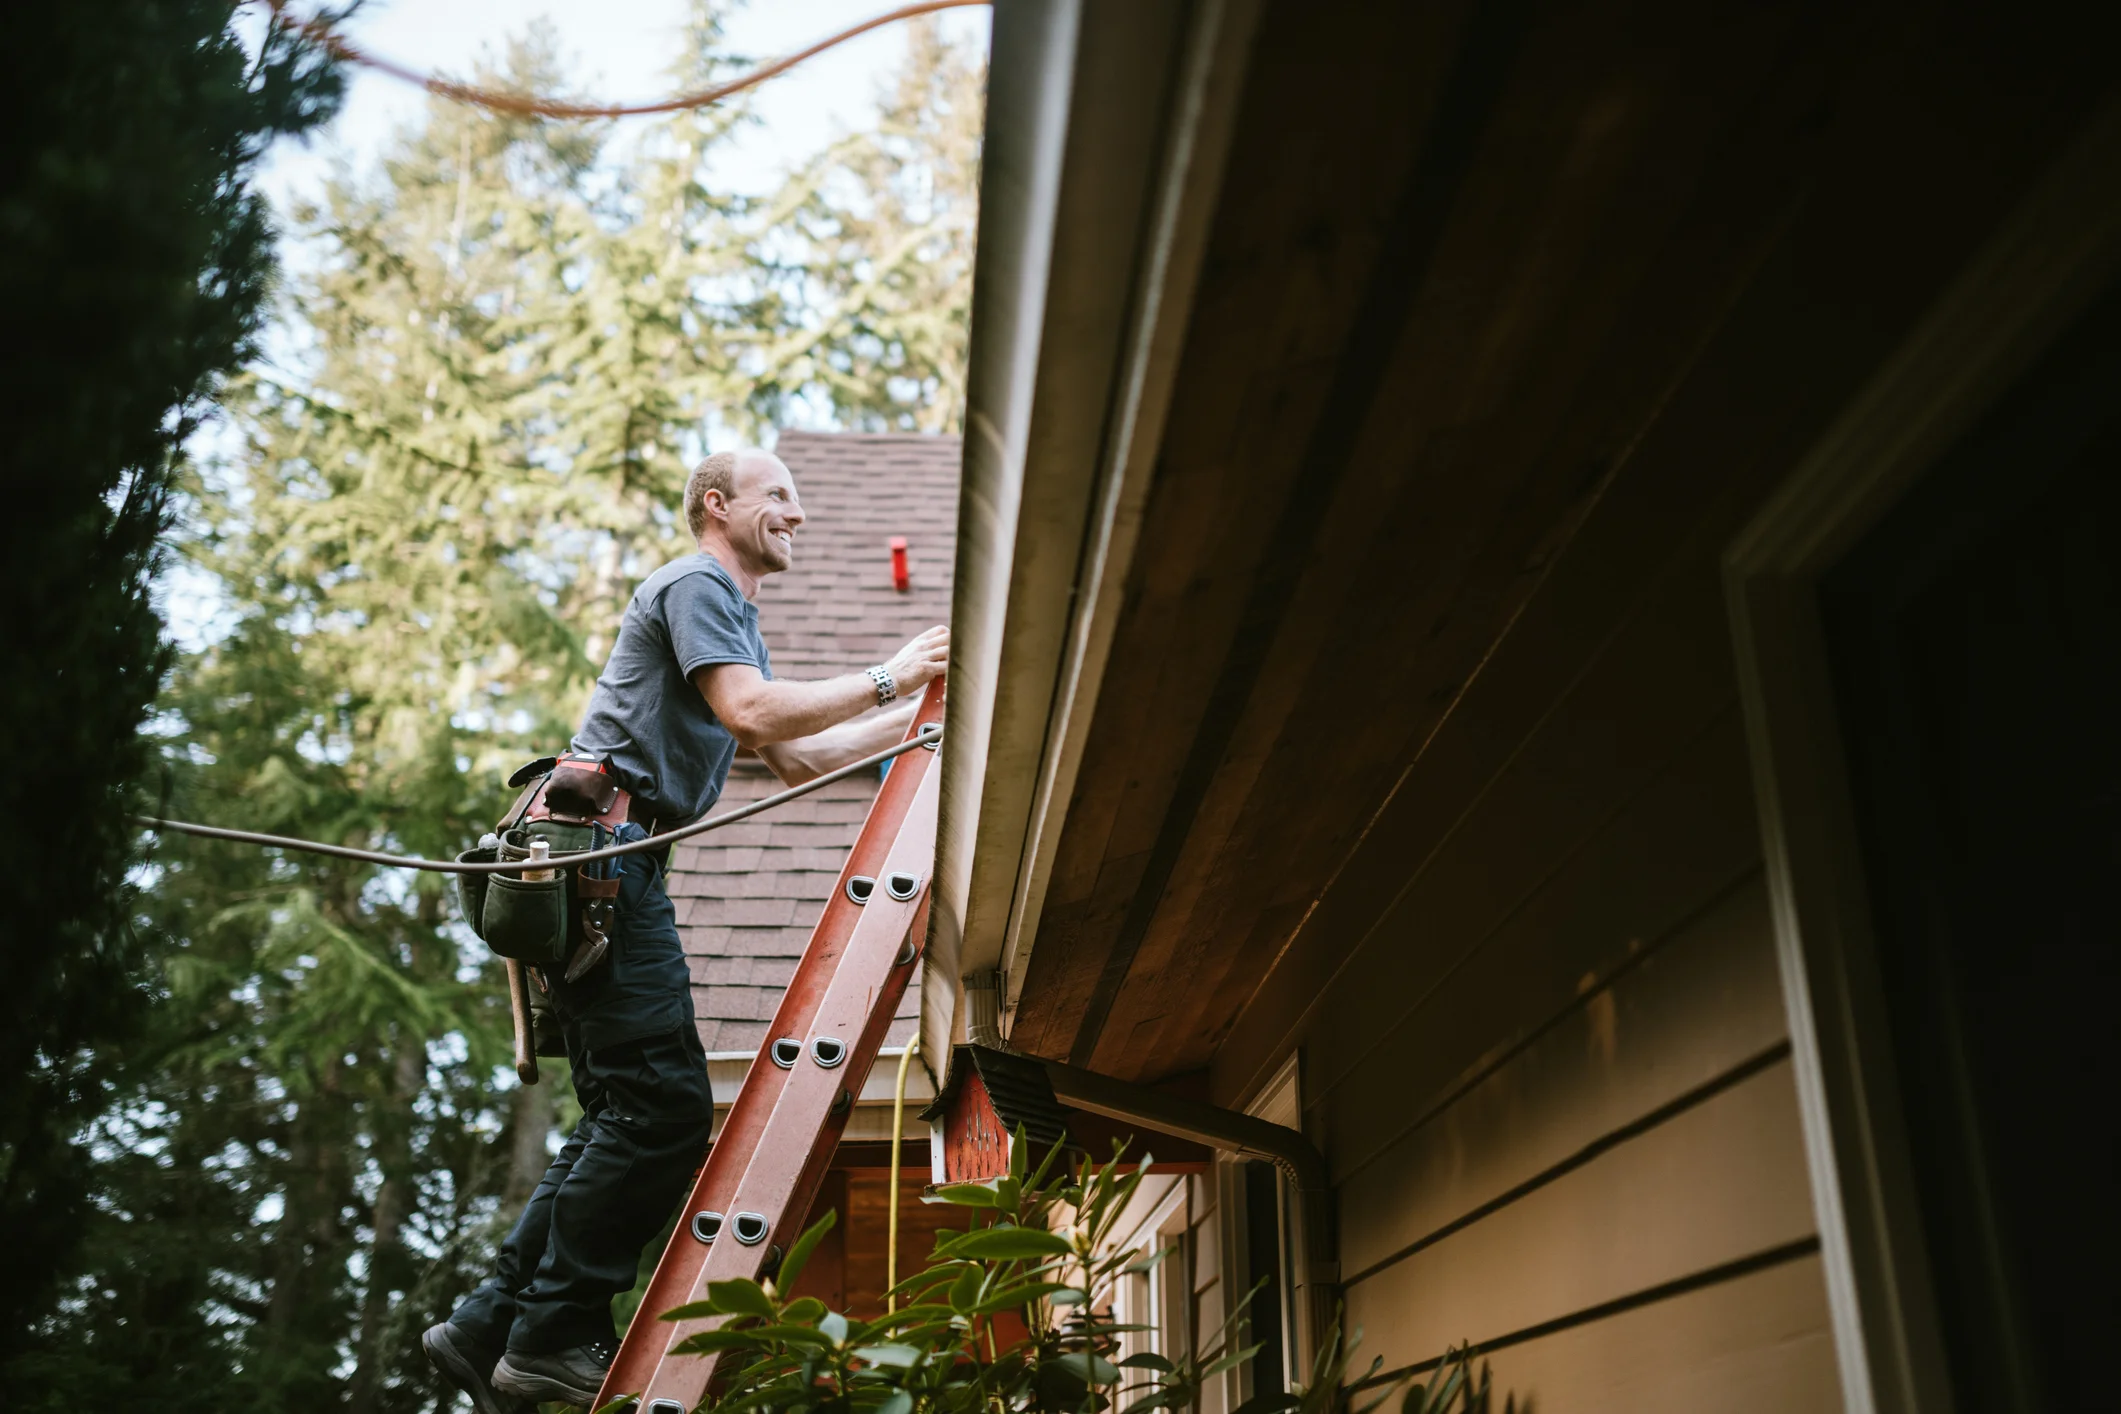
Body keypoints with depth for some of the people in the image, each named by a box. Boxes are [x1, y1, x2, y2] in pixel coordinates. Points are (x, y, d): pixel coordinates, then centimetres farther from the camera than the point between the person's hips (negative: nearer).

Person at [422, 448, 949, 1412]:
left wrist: (921, 716, 22)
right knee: (663, 1106, -13)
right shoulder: (695, 585, -2)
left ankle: (488, 1329, 11)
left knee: (626, 1116, 9)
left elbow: (795, 760, 26)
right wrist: (888, 679, -9)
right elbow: (753, 712, -18)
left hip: (607, 867, 11)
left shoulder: (733, 616, 29)